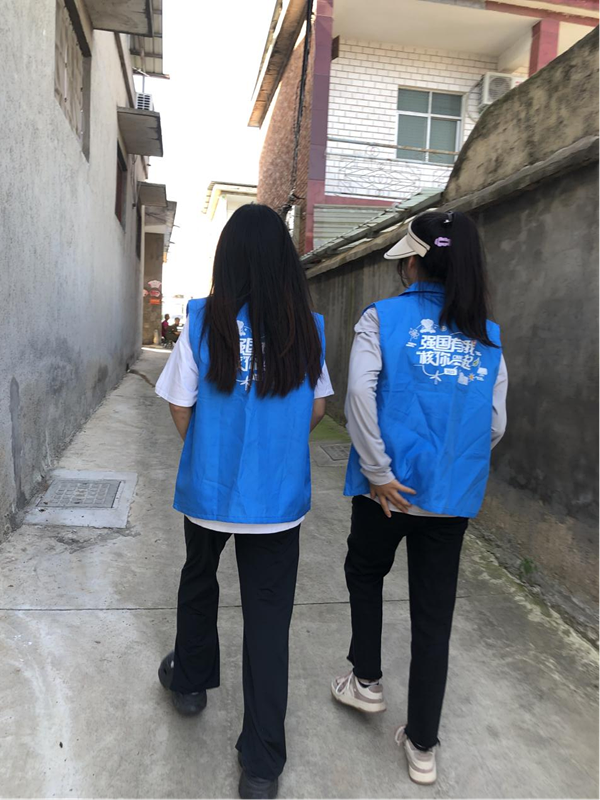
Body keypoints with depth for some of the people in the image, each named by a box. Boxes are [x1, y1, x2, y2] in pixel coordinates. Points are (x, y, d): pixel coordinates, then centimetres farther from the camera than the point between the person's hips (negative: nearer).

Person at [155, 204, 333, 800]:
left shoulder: (203, 320, -10)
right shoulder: (307, 327, -6)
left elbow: (181, 409, -5)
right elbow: (317, 409, 3)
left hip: (209, 488, 0)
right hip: (280, 497, 1)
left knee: (198, 583, 27)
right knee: (268, 616, 10)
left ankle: (190, 681, 50)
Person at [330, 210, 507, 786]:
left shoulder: (383, 318, -5)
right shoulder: (488, 336, 6)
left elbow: (359, 393, -19)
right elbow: (495, 424, 4)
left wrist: (378, 471, -14)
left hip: (391, 489, -3)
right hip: (454, 496, 3)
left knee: (364, 573, 26)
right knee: (434, 615, 13)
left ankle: (366, 681, 38)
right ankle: (422, 746, 27)